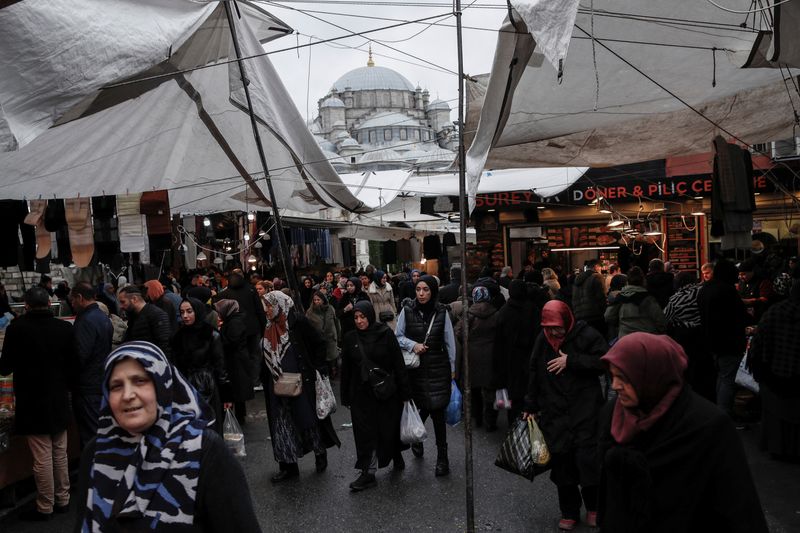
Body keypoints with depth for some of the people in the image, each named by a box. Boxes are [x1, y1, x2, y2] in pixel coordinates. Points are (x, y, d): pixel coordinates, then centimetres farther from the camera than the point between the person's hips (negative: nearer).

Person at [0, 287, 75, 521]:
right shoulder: (66, 328, -5)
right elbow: (73, 364, 2)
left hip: (33, 403, -4)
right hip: (59, 400, 4)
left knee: (42, 458, 5)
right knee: (60, 453, 16)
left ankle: (45, 508, 17)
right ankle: (62, 500, 27)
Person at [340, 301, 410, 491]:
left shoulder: (386, 334, -9)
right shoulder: (350, 338, 0)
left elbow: (399, 364, -8)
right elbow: (345, 369, 6)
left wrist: (404, 392, -9)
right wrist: (345, 397, 6)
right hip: (361, 393, 2)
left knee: (389, 428, 10)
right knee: (365, 432, 2)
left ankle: (397, 456, 38)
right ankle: (368, 473, 10)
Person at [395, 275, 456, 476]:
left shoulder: (441, 312, -2)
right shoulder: (407, 310, -3)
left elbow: (450, 341, 5)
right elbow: (398, 336, 4)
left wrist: (452, 368, 7)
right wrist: (413, 344, -14)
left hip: (438, 367, 0)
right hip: (415, 366, 0)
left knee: (437, 410, -3)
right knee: (424, 407, 7)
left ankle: (442, 457, 11)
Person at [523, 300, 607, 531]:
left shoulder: (586, 335, -8)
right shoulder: (542, 340, 6)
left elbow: (605, 362, -16)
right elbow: (534, 374, 13)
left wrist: (571, 361, -19)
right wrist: (531, 406, 15)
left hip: (585, 410, -4)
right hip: (554, 413, 4)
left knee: (587, 458, -2)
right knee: (561, 461, 6)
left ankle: (593, 507, 24)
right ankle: (569, 512, 23)